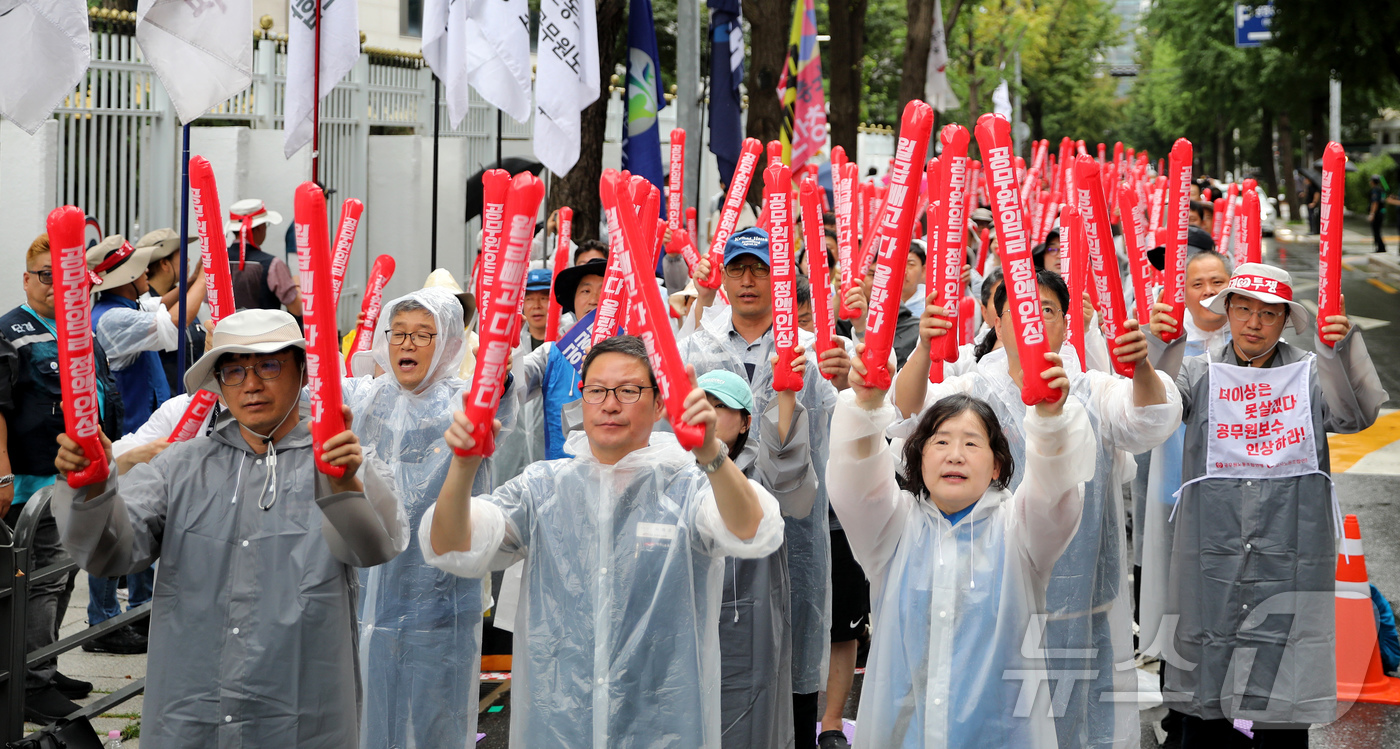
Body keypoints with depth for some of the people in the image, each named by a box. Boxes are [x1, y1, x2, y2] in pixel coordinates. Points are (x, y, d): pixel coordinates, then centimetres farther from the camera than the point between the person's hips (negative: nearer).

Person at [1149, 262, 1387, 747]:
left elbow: (1356, 415, -13)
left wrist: (1343, 348, -30)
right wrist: (1159, 346, -28)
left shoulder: (1312, 374, 4)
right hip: (1212, 556, 1)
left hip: (1290, 561, -1)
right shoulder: (1200, 373, 6)